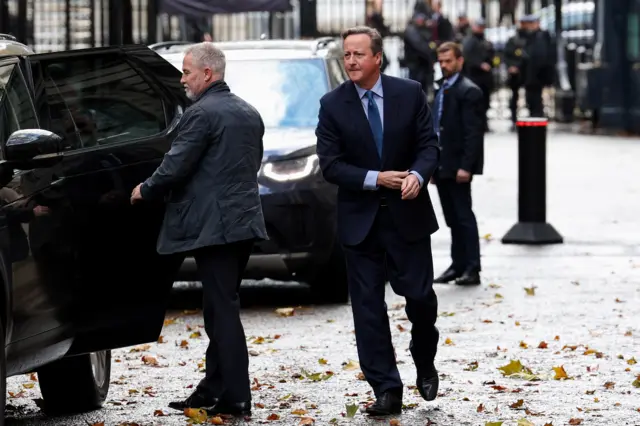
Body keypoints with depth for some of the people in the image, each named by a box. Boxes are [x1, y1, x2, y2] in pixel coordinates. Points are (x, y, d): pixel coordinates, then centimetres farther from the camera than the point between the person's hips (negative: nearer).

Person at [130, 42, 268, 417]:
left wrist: (145, 190, 3)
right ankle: (213, 390, 19)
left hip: (214, 225, -9)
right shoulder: (249, 113, 14)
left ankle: (236, 398, -7)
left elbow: (175, 167, -16)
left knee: (223, 310, -7)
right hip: (245, 220, 9)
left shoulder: (202, 113, -13)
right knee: (221, 308, 15)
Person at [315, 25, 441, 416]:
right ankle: (386, 390, 4)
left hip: (407, 213, 0)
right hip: (360, 219, 0)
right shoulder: (333, 105, -3)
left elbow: (429, 145, -2)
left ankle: (425, 362, 32)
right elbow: (330, 165, -6)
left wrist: (417, 175, -23)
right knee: (368, 308, 0)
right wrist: (376, 179, -18)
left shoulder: (410, 93, -2)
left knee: (420, 295, 3)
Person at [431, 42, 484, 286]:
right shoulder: (442, 91, 17)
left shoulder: (468, 92, -10)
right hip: (442, 166, 8)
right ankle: (458, 265, 16)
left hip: (457, 166, -8)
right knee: (452, 218, 11)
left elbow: (473, 132, -16)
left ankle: (472, 269, -3)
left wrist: (466, 166, -22)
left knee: (464, 216, -5)